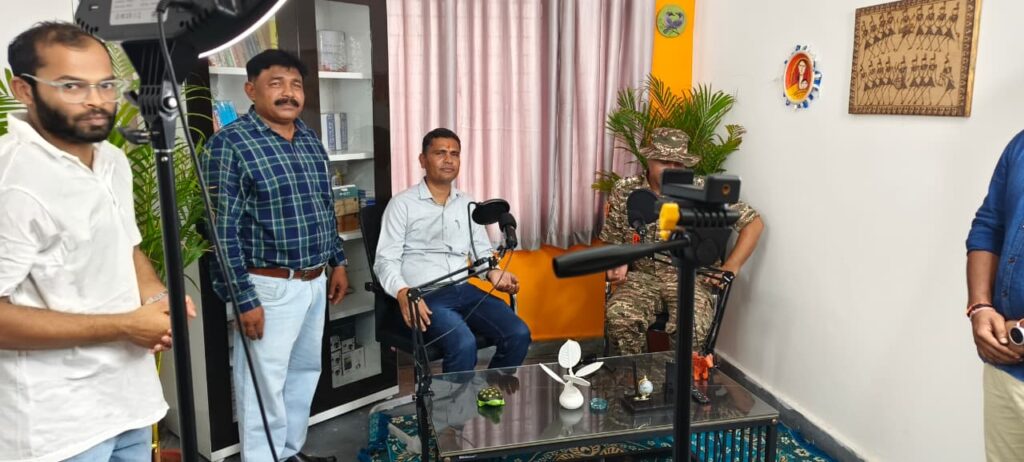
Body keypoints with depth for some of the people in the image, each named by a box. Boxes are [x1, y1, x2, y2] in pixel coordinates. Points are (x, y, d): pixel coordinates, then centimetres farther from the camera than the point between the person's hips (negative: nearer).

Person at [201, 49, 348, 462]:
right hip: (270, 286, -8)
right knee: (265, 385, 3)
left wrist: (337, 261, 16)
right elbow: (223, 229, -17)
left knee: (305, 372, 20)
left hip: (314, 282, 8)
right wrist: (244, 299, -18)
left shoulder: (310, 139, 9)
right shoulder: (231, 144, -13)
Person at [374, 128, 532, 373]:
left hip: (463, 290, 5)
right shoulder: (402, 204, 0)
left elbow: (483, 252, 21)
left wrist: (493, 273, -3)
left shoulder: (468, 204, 16)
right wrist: (403, 294, -26)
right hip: (423, 295, -5)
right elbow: (385, 261, -6)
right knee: (464, 344, -32)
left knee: (518, 334, -16)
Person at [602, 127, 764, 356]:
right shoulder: (624, 191, 4)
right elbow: (613, 242, 13)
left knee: (690, 327, -32)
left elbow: (754, 222, 2)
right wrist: (617, 264, -10)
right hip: (642, 277, 2)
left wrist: (730, 267, -7)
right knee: (618, 316, -30)